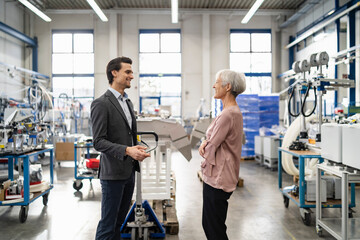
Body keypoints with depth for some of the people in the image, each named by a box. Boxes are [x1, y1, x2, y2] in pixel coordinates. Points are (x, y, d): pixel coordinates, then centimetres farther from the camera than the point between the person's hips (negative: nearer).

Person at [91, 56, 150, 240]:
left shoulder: (128, 102, 15)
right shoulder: (101, 104, -13)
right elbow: (98, 142, -18)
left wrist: (137, 149, 7)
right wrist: (127, 150, -27)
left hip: (129, 171, 8)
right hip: (113, 173, -8)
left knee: (119, 221, 18)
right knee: (108, 225, 2)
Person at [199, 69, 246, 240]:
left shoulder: (229, 114, -21)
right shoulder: (234, 111, 12)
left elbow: (211, 148, -17)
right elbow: (214, 138, 17)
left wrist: (205, 146, 4)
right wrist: (205, 142, -2)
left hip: (217, 180, -10)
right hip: (216, 178, 10)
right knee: (209, 225, 19)